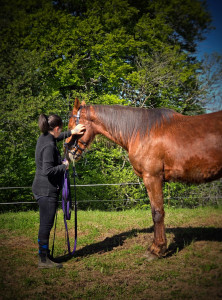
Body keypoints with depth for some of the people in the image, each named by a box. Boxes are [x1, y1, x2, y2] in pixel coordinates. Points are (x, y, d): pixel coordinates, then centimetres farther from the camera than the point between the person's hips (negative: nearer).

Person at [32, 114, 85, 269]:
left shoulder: (44, 138, 8)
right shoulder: (49, 146, -21)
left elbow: (57, 137, 31)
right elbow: (47, 170, -27)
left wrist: (71, 132, 26)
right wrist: (64, 166, -14)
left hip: (42, 189, 10)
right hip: (47, 190, -10)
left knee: (46, 224, 17)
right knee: (46, 224, -2)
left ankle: (45, 255, 28)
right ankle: (44, 260, 7)